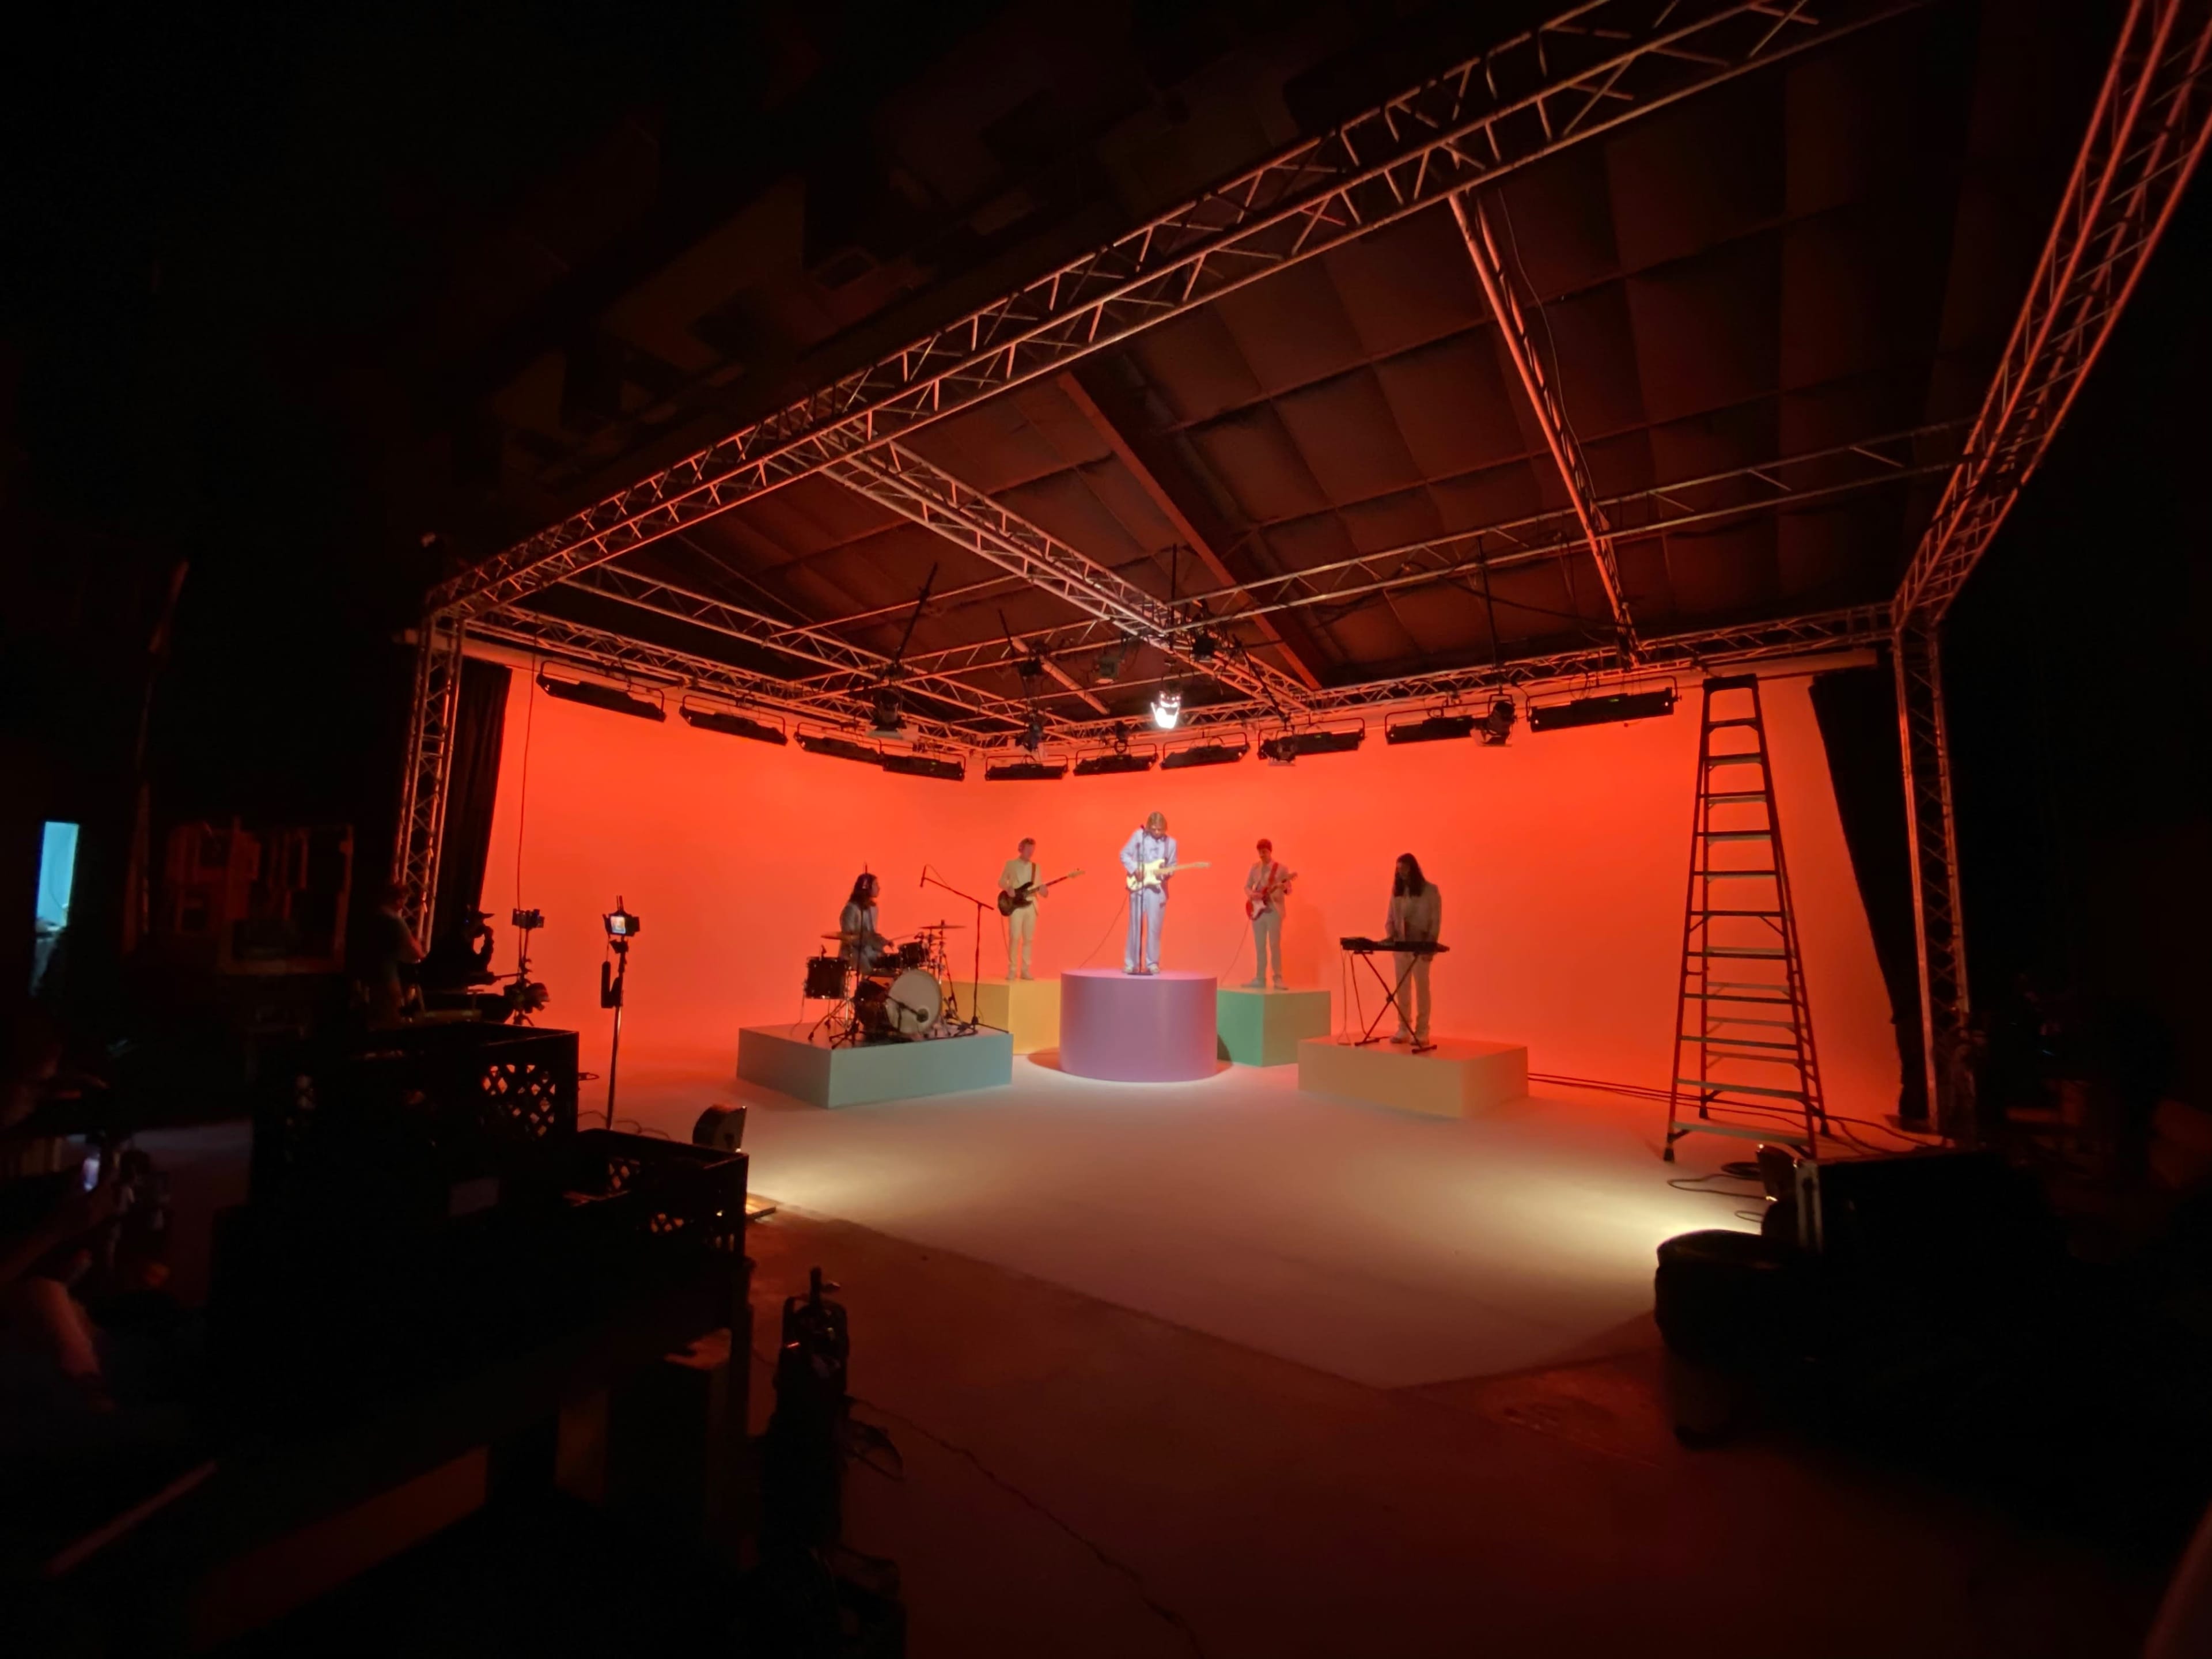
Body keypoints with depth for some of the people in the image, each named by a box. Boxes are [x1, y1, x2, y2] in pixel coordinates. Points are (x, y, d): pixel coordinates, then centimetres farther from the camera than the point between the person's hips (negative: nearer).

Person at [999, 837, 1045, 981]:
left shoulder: (1036, 867, 13)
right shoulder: (1011, 864, 5)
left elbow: (1039, 888, 12)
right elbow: (1001, 881, 7)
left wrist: (1042, 890, -11)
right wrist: (1008, 888, -13)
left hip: (1031, 906, 3)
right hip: (1015, 906, -3)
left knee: (1029, 939, 3)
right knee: (1015, 937, -10)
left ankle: (1025, 970, 10)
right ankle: (1012, 970, -2)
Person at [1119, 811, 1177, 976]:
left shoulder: (1171, 843, 3)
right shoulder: (1138, 835, -3)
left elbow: (1173, 865, 9)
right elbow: (1124, 854, 1)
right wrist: (1135, 869, -13)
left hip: (1157, 888, 1)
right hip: (1137, 886, -1)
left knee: (1154, 927, 3)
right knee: (1135, 925, 3)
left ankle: (1152, 963, 14)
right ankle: (1131, 963, 12)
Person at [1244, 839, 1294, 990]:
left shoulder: (1281, 869, -2)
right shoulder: (1255, 868, 9)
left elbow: (1289, 891, -1)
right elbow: (1247, 886, 14)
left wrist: (1284, 888, -24)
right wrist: (1251, 895, -7)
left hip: (1274, 911, -4)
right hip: (1257, 909, 4)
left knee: (1275, 945, -7)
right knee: (1259, 946, 7)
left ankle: (1278, 979, -1)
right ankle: (1260, 978, 13)